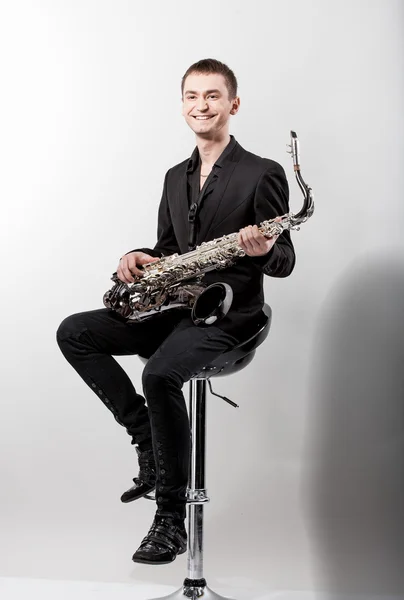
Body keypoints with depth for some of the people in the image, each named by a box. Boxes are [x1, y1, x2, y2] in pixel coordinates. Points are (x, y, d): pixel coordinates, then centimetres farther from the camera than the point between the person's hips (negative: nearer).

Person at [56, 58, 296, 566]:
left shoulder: (262, 174, -5)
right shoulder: (175, 177, 15)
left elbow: (284, 262, -5)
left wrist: (265, 251, -28)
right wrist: (140, 257, -3)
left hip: (228, 313, -7)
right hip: (173, 305, 7)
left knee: (160, 373, -34)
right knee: (73, 333, -8)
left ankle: (171, 520, -19)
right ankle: (148, 440, -4)